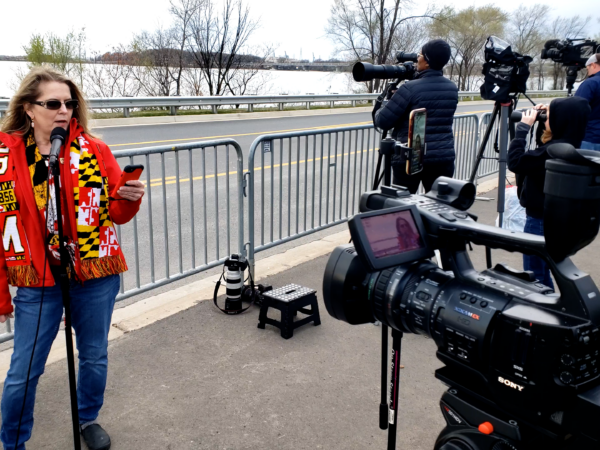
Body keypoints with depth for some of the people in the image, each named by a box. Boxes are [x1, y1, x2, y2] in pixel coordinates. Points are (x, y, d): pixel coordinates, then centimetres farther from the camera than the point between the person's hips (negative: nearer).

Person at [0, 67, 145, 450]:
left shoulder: (94, 150, -3)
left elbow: (117, 214, 3)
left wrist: (131, 199, -21)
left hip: (97, 277, 2)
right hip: (38, 280, -1)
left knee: (95, 357, 18)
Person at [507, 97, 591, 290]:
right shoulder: (569, 146, 3)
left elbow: (515, 162, -26)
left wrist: (523, 127, -18)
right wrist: (544, 118, 6)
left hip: (540, 220, -10)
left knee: (534, 275, 3)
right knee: (542, 272, 23)